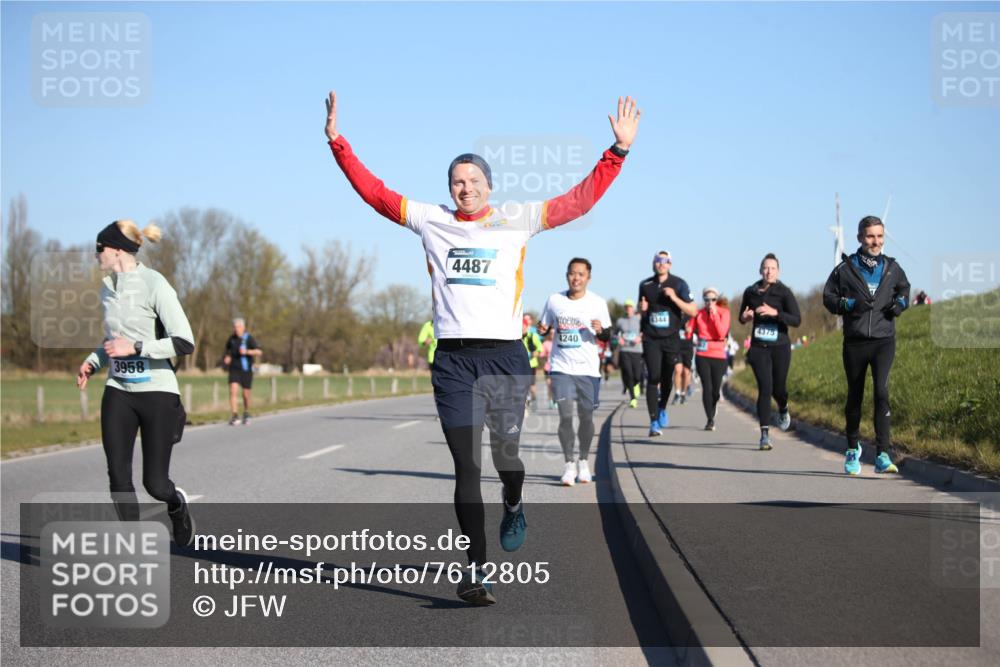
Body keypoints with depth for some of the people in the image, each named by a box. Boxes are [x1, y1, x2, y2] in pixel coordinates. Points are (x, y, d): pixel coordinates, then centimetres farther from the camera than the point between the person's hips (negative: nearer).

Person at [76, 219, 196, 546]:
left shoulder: (154, 285, -13)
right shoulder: (107, 288, 10)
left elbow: (184, 343, -17)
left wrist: (135, 347, -23)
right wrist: (93, 362, 8)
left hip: (156, 391, -6)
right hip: (118, 393, 6)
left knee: (154, 483, -3)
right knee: (118, 477, -4)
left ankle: (176, 502, 33)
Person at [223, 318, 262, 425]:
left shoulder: (249, 339, -10)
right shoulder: (232, 339, 4)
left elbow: (259, 352, -21)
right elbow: (227, 350, 25)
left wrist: (247, 351, -36)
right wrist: (226, 357, 5)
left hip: (246, 369, -2)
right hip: (234, 369, 2)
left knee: (246, 394, 7)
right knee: (233, 391, -17)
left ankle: (246, 414, 33)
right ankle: (235, 416, -21)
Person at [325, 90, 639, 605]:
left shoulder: (517, 220, 8)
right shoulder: (431, 221, 11)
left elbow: (581, 199, 5)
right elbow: (373, 192, 13)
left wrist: (619, 150, -1)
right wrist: (338, 142, 8)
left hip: (506, 355, 0)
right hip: (453, 359, 1)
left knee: (505, 453, 3)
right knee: (465, 466, -2)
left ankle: (513, 506, 40)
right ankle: (475, 569, 1)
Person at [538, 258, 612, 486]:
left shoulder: (598, 303, 0)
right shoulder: (555, 300, 2)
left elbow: (607, 337, 4)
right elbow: (545, 327, 15)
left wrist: (600, 331, -18)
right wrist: (542, 329, -8)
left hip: (588, 368, 0)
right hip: (561, 368, 0)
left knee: (586, 416, 6)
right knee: (565, 414, -11)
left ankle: (583, 461, 26)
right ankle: (569, 463, -2)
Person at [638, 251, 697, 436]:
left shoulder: (679, 284, -1)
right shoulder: (645, 285, 7)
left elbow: (693, 311, -5)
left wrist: (674, 297, -17)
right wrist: (642, 309, -2)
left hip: (671, 338, 0)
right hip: (651, 338, 0)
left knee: (667, 379, 10)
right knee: (653, 378, -10)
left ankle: (662, 409, 39)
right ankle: (654, 422, -10)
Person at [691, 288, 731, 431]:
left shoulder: (723, 312, -2)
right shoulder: (698, 314, 4)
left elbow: (722, 333, -14)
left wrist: (714, 314, -15)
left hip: (718, 355, 0)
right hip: (702, 355, 0)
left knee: (716, 389, 4)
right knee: (707, 388, -10)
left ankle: (713, 407, 38)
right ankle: (710, 420, -1)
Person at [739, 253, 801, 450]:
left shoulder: (784, 292, -5)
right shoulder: (751, 292, 4)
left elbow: (797, 320, -12)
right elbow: (742, 317, 19)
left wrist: (775, 313, -25)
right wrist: (744, 317, -5)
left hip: (780, 347, -1)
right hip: (758, 347, 1)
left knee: (779, 388, 8)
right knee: (765, 388, -11)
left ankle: (783, 410, 45)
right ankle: (765, 434, -10)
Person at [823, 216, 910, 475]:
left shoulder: (892, 267, 7)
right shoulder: (846, 269, 0)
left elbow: (904, 287, 25)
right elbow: (828, 296, 4)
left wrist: (900, 303, 5)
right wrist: (848, 304, -14)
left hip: (884, 340, 0)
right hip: (855, 342, 0)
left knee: (882, 392, -16)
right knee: (855, 396, 11)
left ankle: (883, 455, -19)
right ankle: (853, 448, 33)